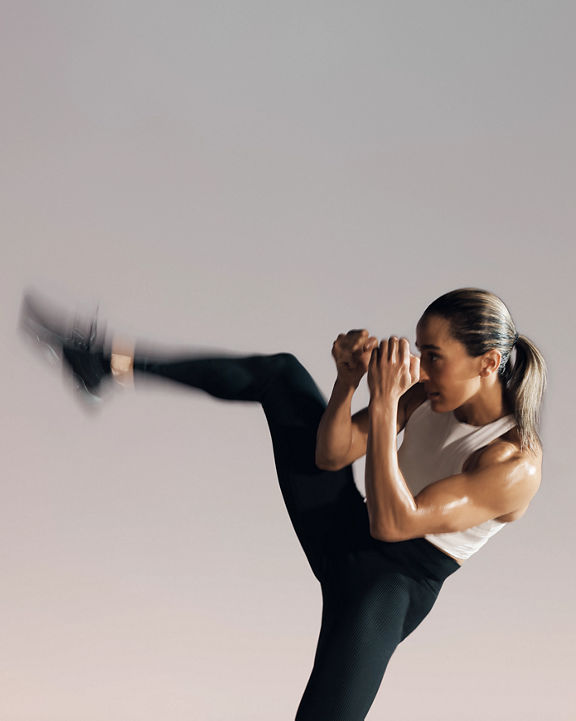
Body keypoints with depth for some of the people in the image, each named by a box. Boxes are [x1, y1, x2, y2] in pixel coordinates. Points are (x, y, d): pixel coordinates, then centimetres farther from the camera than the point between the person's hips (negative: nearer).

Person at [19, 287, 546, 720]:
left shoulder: (517, 465, -25)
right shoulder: (432, 392, -5)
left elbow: (392, 522, -33)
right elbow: (331, 455, -5)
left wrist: (385, 405, -38)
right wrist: (349, 380, -23)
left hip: (387, 589, -7)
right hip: (342, 532, 7)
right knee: (281, 373, 3)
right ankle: (115, 364, 7)